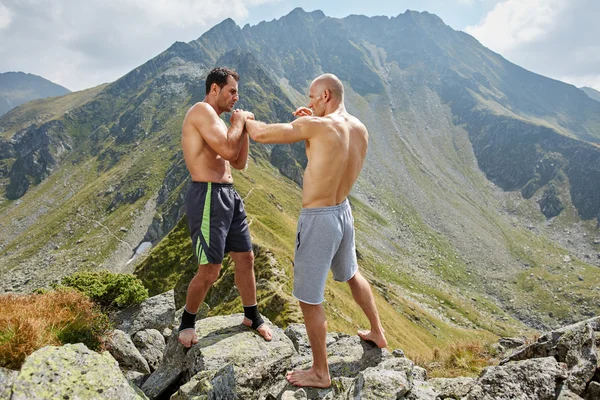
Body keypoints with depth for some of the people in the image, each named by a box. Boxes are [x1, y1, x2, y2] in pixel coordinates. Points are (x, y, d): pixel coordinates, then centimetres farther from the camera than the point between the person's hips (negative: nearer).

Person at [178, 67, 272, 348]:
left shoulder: (215, 119, 20)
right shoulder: (202, 110, -9)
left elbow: (239, 163, 19)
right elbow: (228, 150, -23)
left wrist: (243, 128, 10)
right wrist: (238, 121, -6)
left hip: (228, 195, 10)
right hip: (208, 197, -10)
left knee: (246, 258, 14)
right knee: (210, 271, -4)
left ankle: (252, 317, 31)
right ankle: (187, 321, 21)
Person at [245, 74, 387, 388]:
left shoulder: (316, 126, -20)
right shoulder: (361, 130, 2)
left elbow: (261, 135, -18)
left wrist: (245, 120, 4)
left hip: (318, 220, -8)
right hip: (343, 211, 8)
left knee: (309, 298, 8)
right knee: (351, 274, 32)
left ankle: (320, 373, 24)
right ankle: (377, 333, 50)